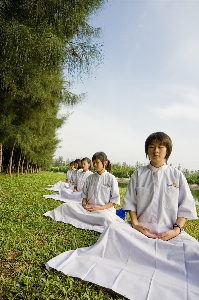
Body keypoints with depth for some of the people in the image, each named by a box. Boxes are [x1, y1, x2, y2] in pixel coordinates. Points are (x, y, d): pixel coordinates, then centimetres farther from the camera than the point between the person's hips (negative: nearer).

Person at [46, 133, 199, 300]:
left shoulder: (177, 175, 2)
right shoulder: (138, 174, 3)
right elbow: (130, 202, 5)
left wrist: (176, 230, -11)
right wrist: (135, 224, -9)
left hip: (169, 231, 0)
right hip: (141, 228, 0)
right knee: (113, 230, -26)